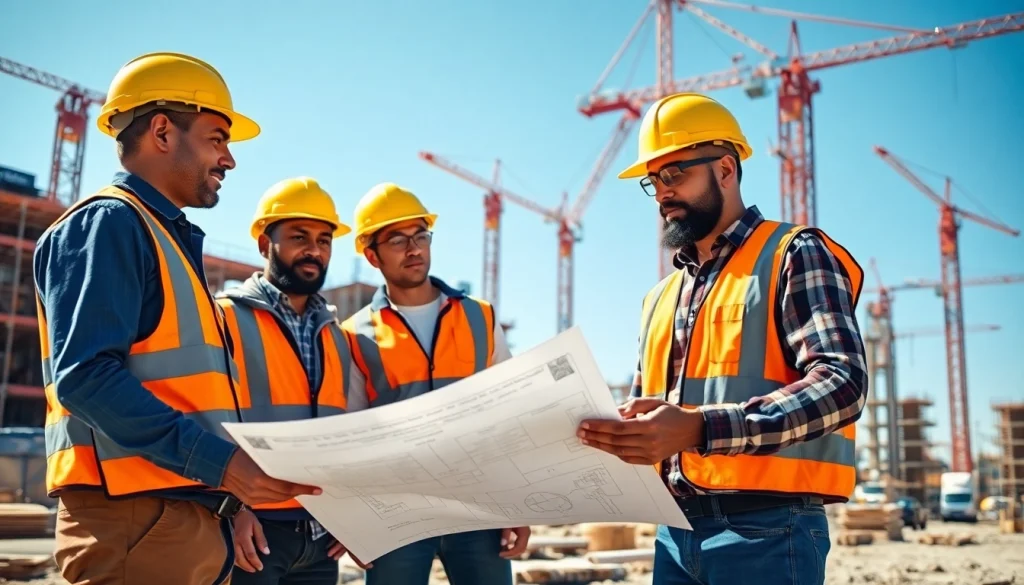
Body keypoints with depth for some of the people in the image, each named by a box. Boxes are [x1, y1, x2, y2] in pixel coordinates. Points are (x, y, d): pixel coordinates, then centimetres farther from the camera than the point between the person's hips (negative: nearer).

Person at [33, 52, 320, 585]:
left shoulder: (171, 238, 20)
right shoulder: (110, 223, -8)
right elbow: (85, 375, -20)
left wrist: (230, 497, 14)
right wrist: (218, 460, -24)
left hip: (190, 518, 9)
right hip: (136, 519, -9)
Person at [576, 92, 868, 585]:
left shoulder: (794, 255, -4)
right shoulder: (661, 298, 18)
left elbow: (842, 382, -17)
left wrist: (700, 429, -28)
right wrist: (608, 434, -3)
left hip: (765, 529, -6)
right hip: (677, 531, 7)